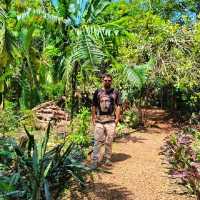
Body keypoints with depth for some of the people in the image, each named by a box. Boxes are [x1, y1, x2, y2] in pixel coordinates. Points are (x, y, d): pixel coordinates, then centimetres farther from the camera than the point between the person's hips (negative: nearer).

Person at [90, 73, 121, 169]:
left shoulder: (115, 92, 8)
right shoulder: (97, 92, 8)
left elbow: (118, 106, 5)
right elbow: (93, 106, 8)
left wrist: (117, 118, -2)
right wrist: (93, 118, 2)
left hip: (111, 121, 0)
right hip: (99, 121, 0)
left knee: (109, 141, 7)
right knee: (98, 141, -2)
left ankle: (108, 159, 19)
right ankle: (95, 160, 2)